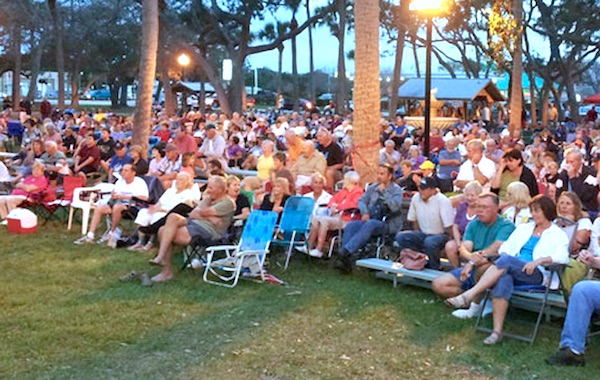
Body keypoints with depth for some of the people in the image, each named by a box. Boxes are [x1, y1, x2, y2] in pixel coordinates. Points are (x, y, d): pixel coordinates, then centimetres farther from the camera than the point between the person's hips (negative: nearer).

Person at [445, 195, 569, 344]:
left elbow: (562, 257, -6)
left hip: (538, 275, -4)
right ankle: (497, 331, -39)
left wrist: (539, 260, -22)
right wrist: (504, 256, -4)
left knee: (506, 261, -34)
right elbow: (506, 247, 19)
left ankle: (468, 296, -39)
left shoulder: (558, 235, 12)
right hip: (511, 270, 4)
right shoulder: (523, 228, 28)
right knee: (503, 279, -36)